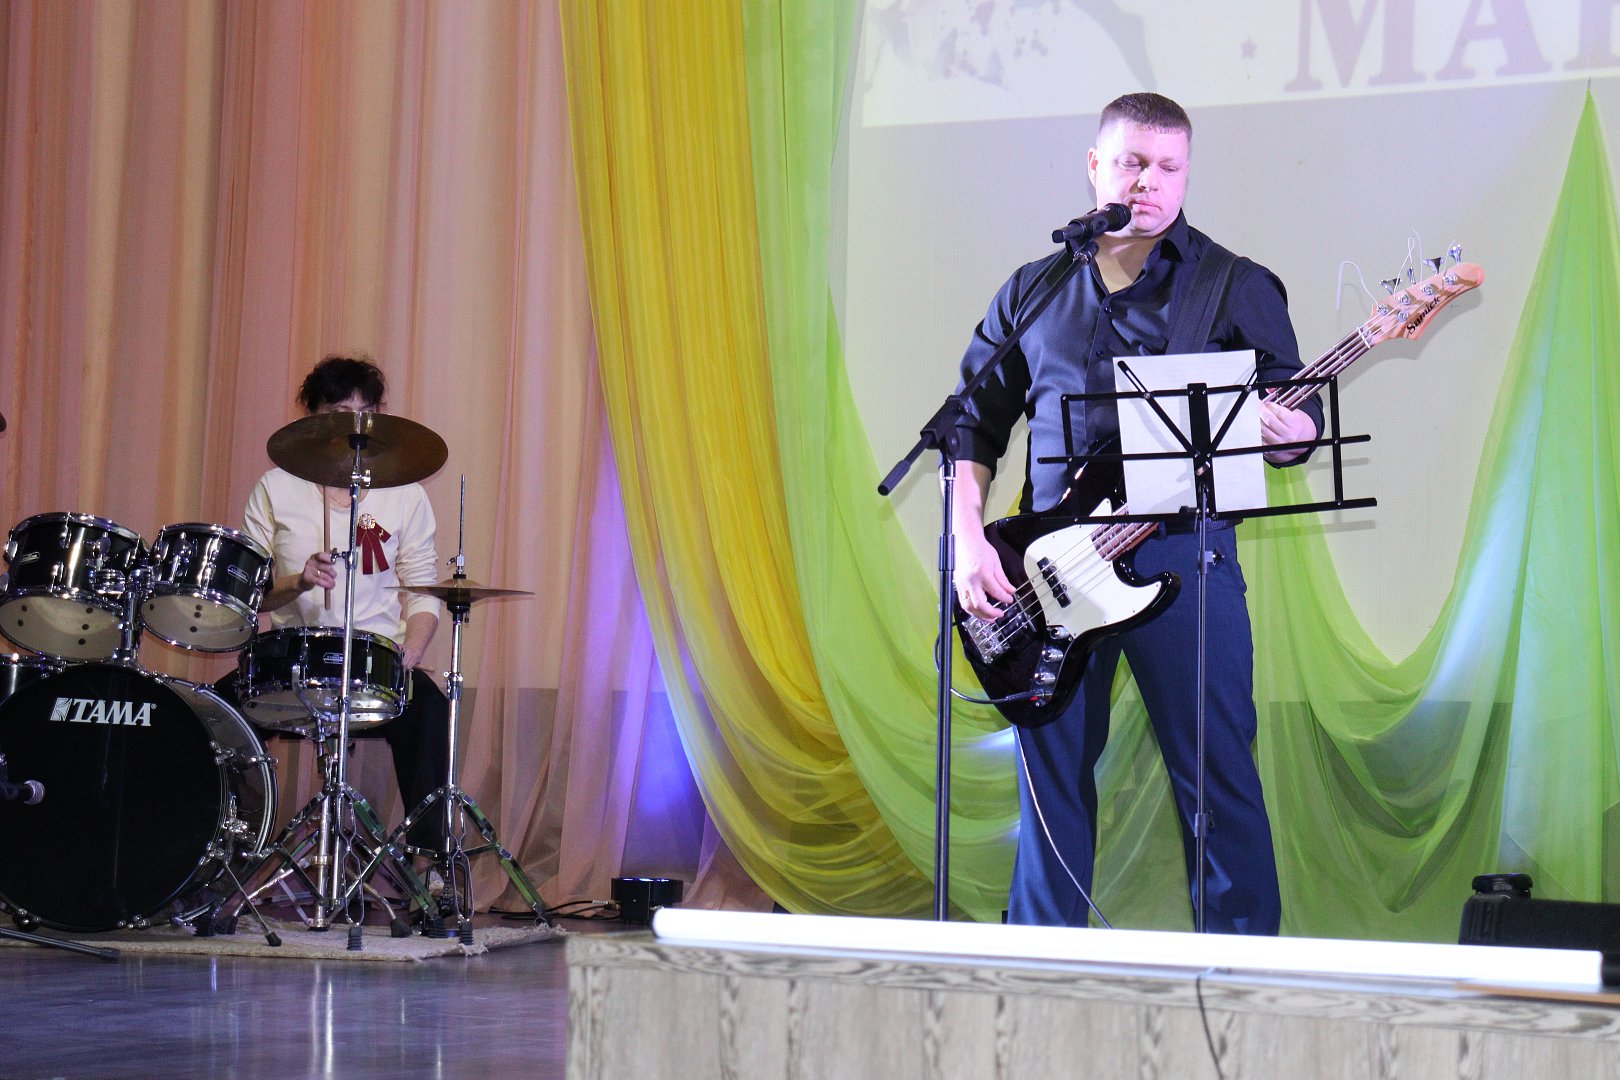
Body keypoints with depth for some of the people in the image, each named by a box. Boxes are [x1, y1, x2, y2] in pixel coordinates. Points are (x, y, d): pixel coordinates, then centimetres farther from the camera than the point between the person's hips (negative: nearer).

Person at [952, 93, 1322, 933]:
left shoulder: (1236, 288, 8)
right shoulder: (1033, 293, 15)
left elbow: (1298, 416, 6)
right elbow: (974, 423, 16)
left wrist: (1290, 432, -19)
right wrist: (970, 541, 3)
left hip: (1182, 556, -3)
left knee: (1217, 782, -4)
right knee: (1052, 779, 8)